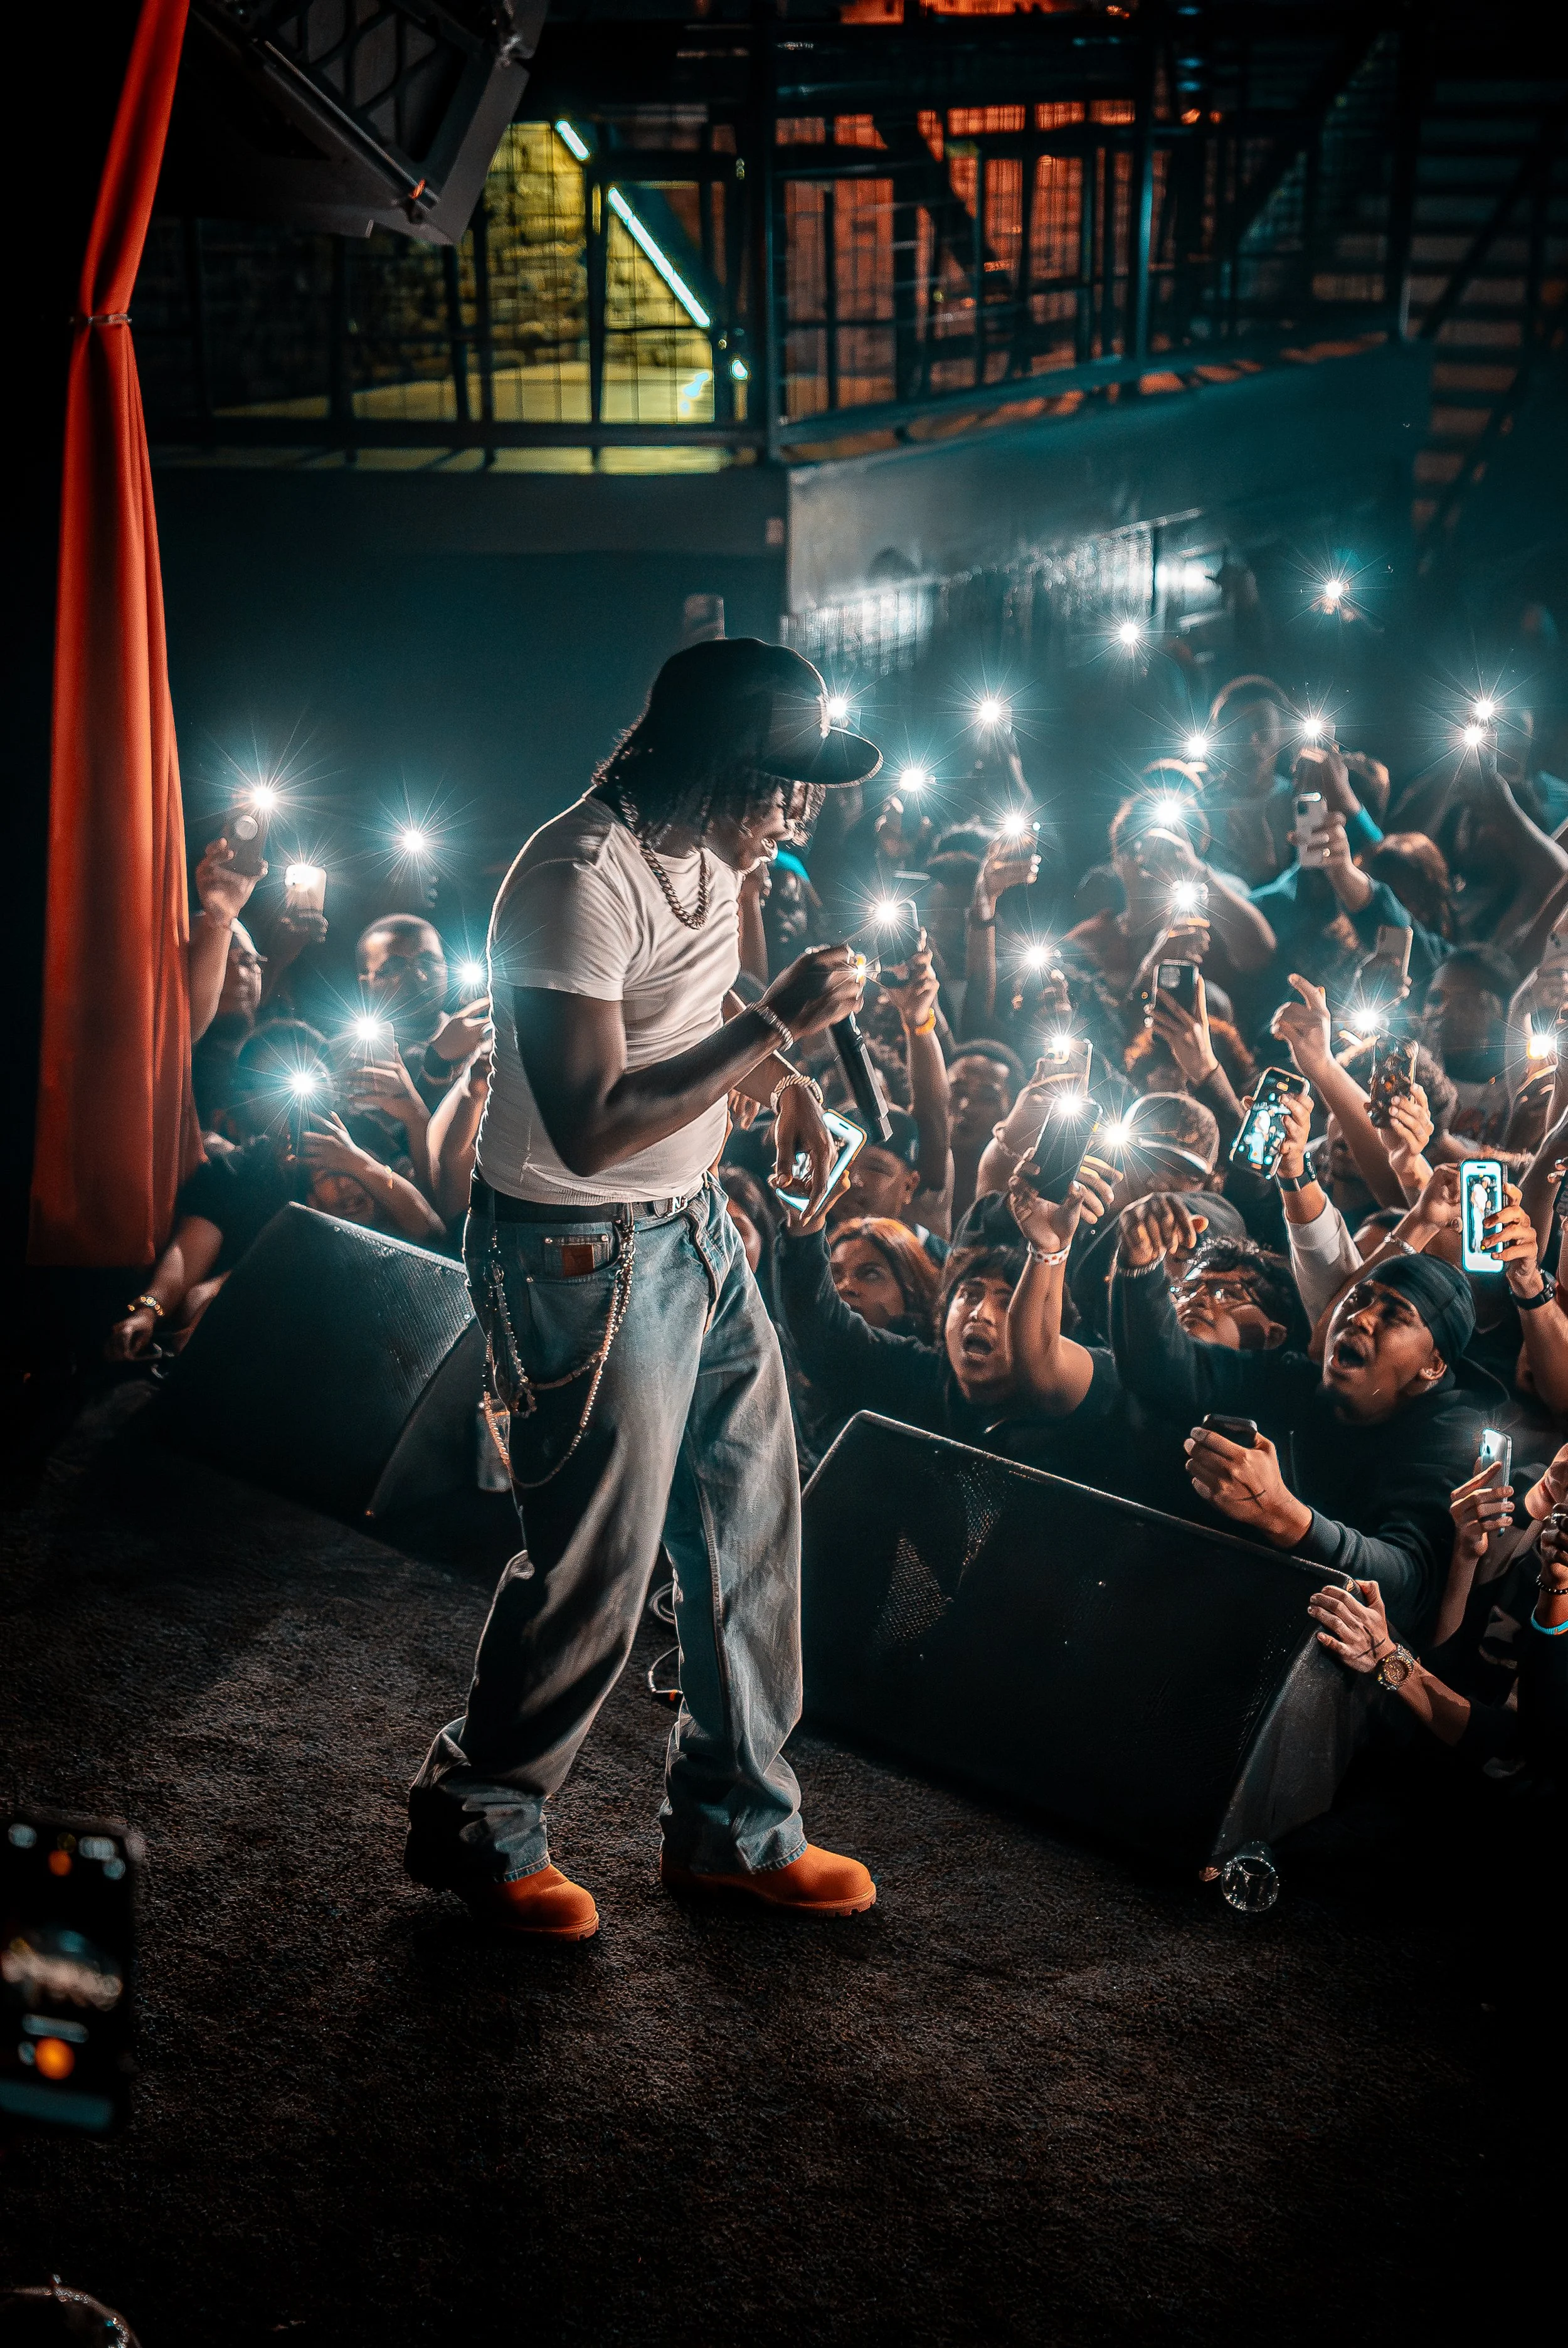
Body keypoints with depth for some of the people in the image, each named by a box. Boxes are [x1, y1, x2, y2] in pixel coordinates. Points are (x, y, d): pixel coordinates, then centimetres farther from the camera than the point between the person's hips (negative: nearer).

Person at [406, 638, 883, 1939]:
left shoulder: (710, 853, 5)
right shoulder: (585, 879, -25)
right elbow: (591, 1125, -29)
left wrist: (784, 1080, 5)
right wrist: (774, 1024, -26)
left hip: (698, 1227, 9)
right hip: (587, 1256, -9)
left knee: (751, 1526, 13)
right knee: (598, 1564, 1)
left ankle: (737, 1826, 29)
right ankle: (477, 1824, 25)